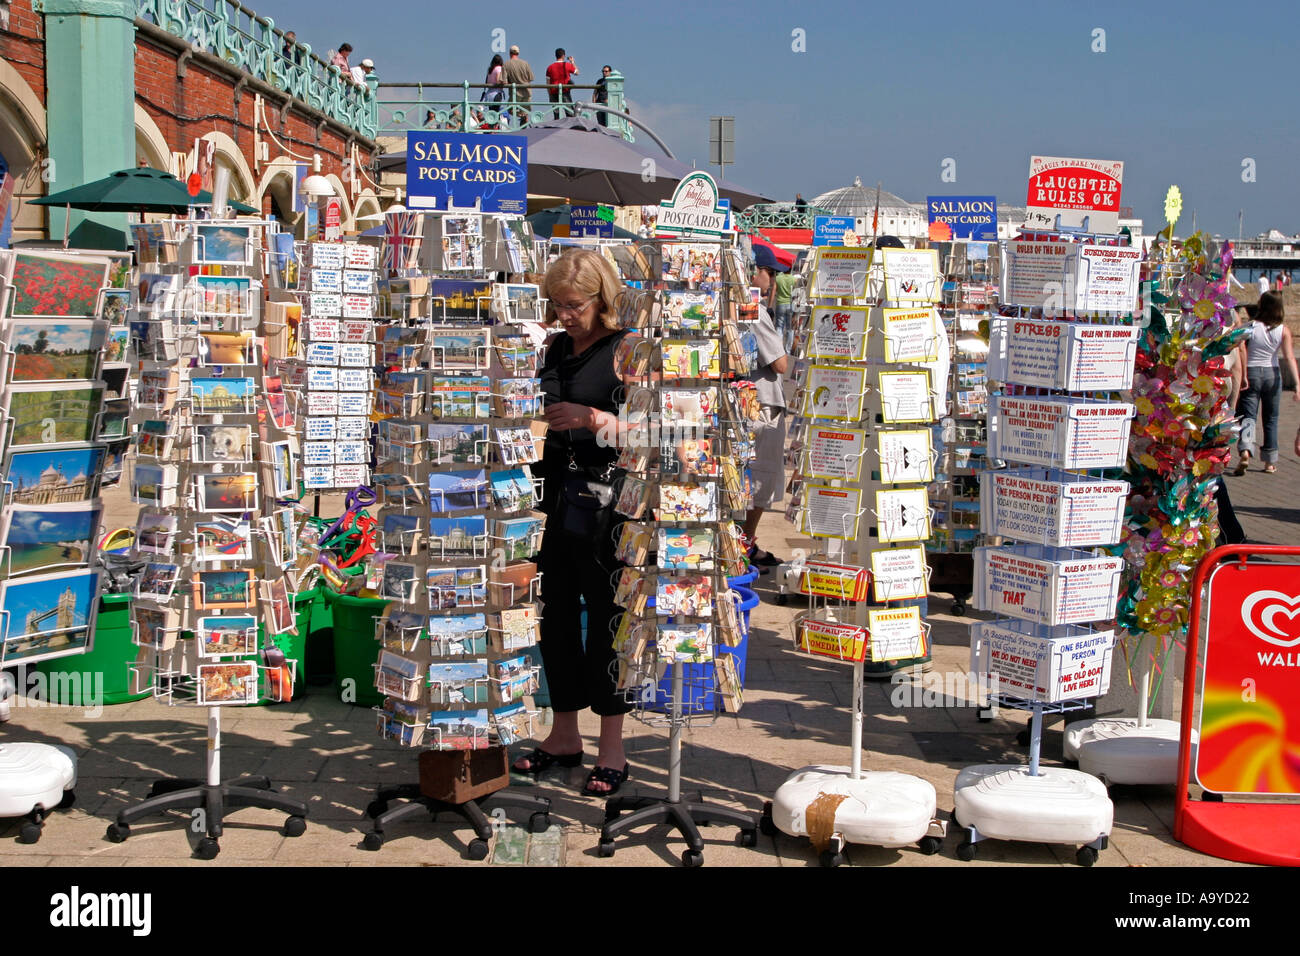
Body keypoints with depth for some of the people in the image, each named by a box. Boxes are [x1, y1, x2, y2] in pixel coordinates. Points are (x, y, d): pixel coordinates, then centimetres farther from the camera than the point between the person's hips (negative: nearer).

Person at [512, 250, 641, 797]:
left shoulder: (627, 349, -5)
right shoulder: (553, 348, 14)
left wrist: (592, 418, -21)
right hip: (552, 498, 6)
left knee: (605, 618, -1)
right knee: (555, 614, 11)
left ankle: (612, 749, 9)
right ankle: (564, 736, 25)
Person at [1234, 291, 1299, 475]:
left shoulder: (1250, 327, -8)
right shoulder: (1283, 330, -5)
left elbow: (1241, 349, -18)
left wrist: (1243, 375, -15)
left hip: (1251, 373, -2)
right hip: (1272, 374, 2)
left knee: (1247, 415, -1)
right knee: (1271, 418, 14)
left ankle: (1245, 451, -28)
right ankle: (1270, 462, 19)